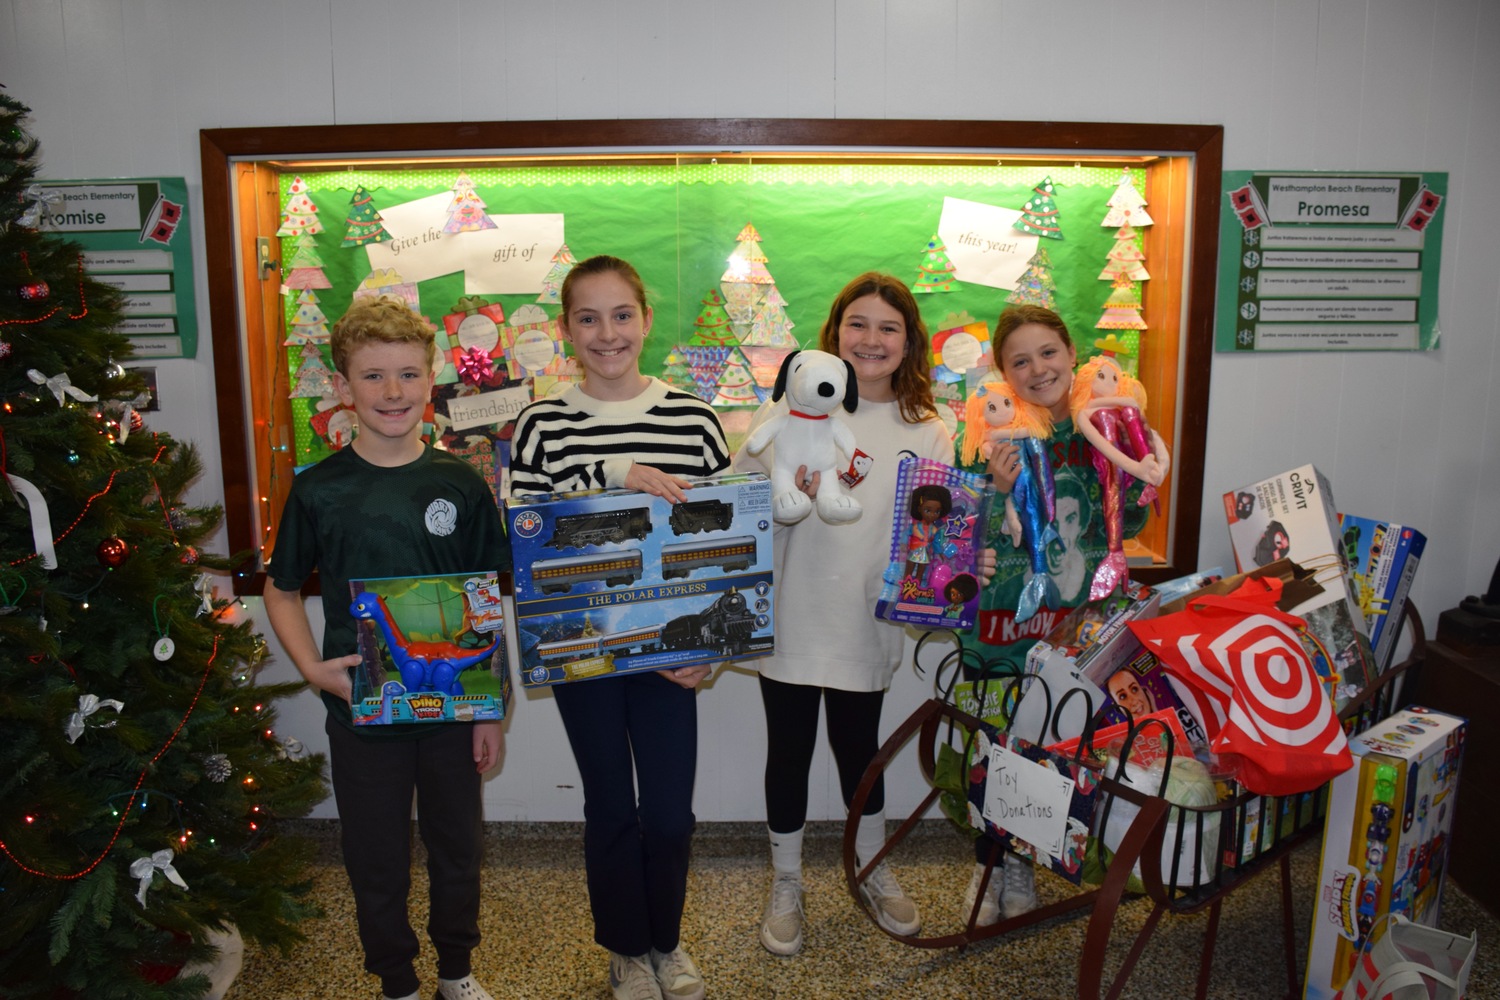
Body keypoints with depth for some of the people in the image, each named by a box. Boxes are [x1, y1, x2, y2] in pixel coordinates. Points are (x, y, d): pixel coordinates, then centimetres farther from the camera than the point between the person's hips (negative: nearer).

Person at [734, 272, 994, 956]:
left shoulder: (927, 432, 3)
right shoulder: (793, 407, -3)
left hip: (867, 624, 1)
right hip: (791, 619, -1)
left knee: (859, 748, 16)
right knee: (789, 752, 11)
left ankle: (873, 873, 41)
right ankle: (785, 887, 33)